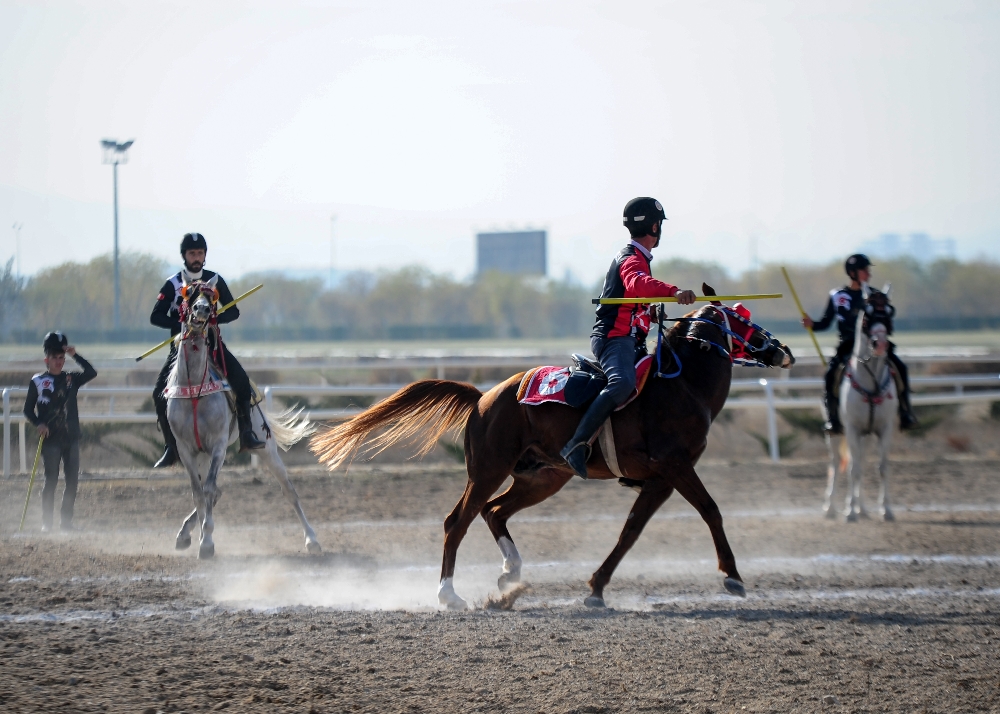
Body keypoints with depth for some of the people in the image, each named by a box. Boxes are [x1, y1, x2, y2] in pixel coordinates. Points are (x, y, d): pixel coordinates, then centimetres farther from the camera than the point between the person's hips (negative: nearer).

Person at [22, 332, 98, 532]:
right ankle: (46, 523, -2)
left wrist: (75, 356, -9)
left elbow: (91, 373, -5)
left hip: (71, 438, 4)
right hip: (50, 439, -4)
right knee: (51, 480, -7)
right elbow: (28, 410, 3)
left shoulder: (71, 379, 10)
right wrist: (38, 424, -14)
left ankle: (66, 521, 11)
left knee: (72, 481, 3)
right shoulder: (37, 381, 2)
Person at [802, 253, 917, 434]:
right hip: (848, 345, -1)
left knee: (900, 368, -16)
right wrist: (812, 324, -12)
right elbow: (826, 322, 7)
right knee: (831, 373, -25)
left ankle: (905, 413, -6)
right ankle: (832, 418, -15)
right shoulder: (837, 296, 3)